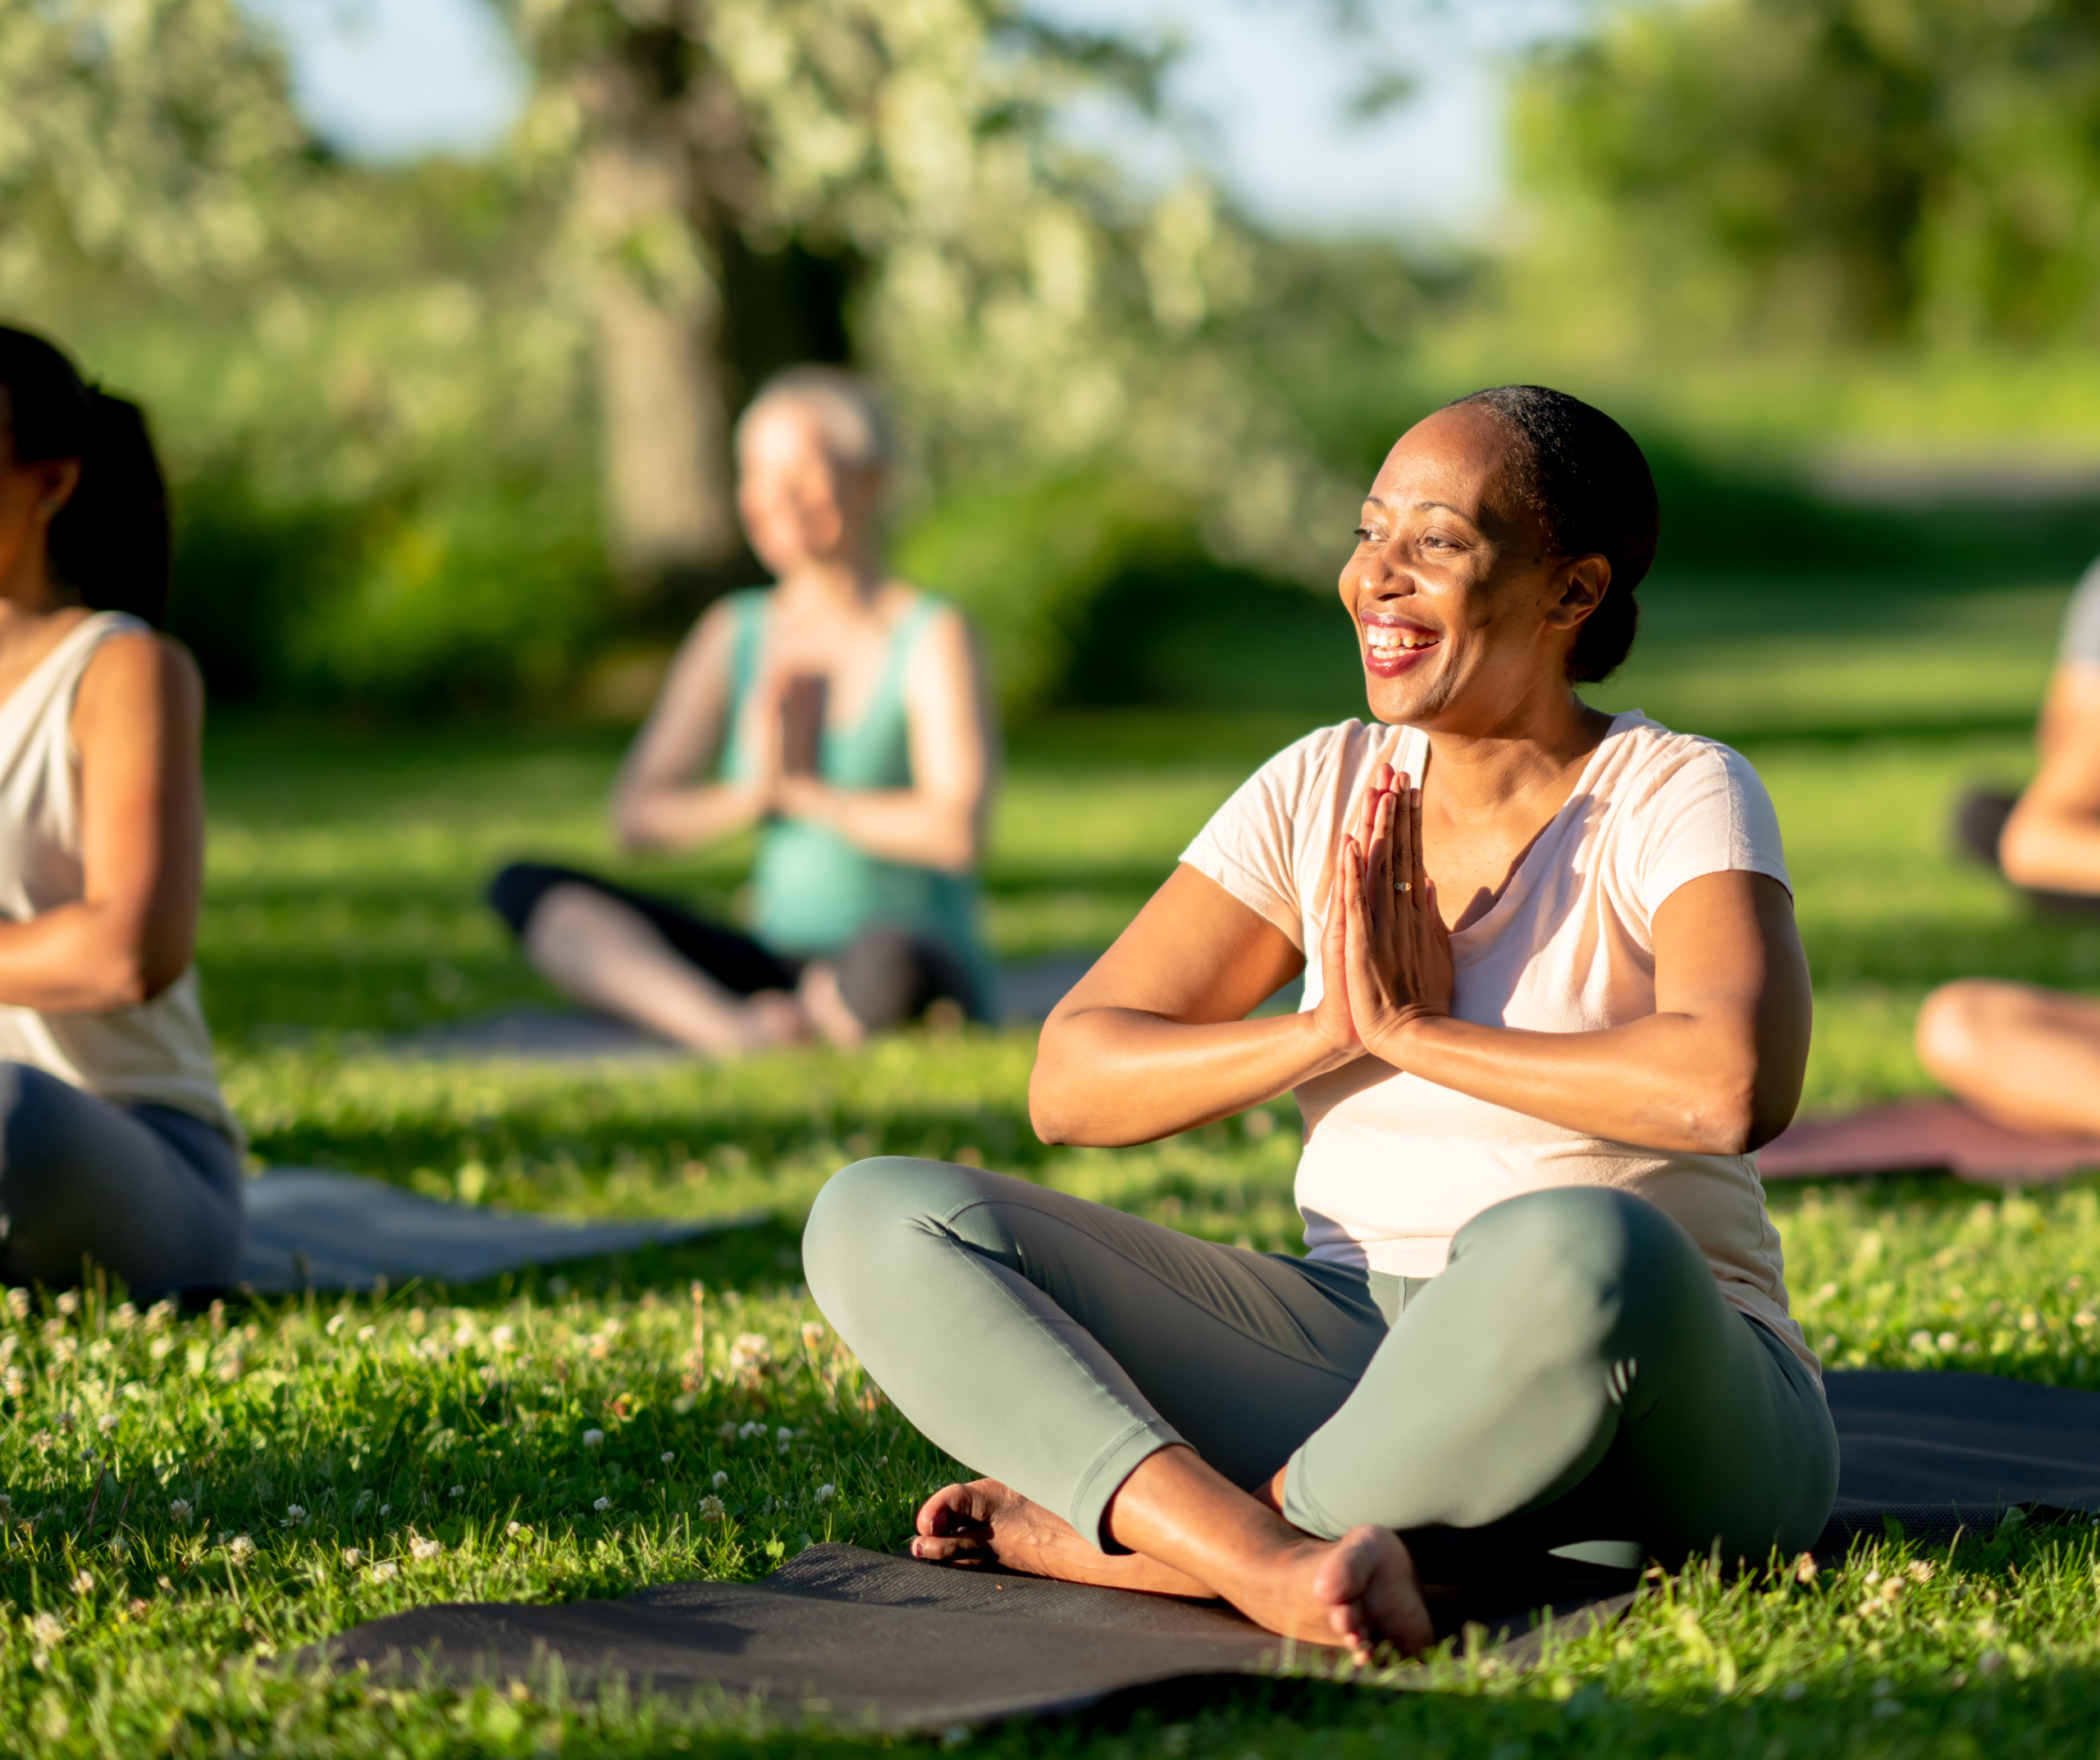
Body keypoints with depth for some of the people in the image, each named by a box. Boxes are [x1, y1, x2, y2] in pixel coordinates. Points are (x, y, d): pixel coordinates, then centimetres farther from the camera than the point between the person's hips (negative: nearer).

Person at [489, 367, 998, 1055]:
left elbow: (954, 832, -19)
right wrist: (749, 796, -12)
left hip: (929, 979, -6)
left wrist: (805, 792, -7)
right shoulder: (733, 635, 10)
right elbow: (635, 815, 5)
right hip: (776, 966, 6)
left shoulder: (932, 638, -6)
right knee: (525, 888, -13)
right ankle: (740, 1035, -34)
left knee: (888, 959, -44)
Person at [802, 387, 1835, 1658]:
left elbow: (1733, 1088, -28)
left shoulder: (1676, 798, -7)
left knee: (1575, 1254, -42)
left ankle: (1119, 1533, -20)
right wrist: (1328, 1031, -13)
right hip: (1349, 1353, 5)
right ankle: (1268, 1564, -34)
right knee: (881, 1221, -10)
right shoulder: (1324, 792, 8)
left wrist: (1414, 1029, -17)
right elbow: (1069, 1084, 2)